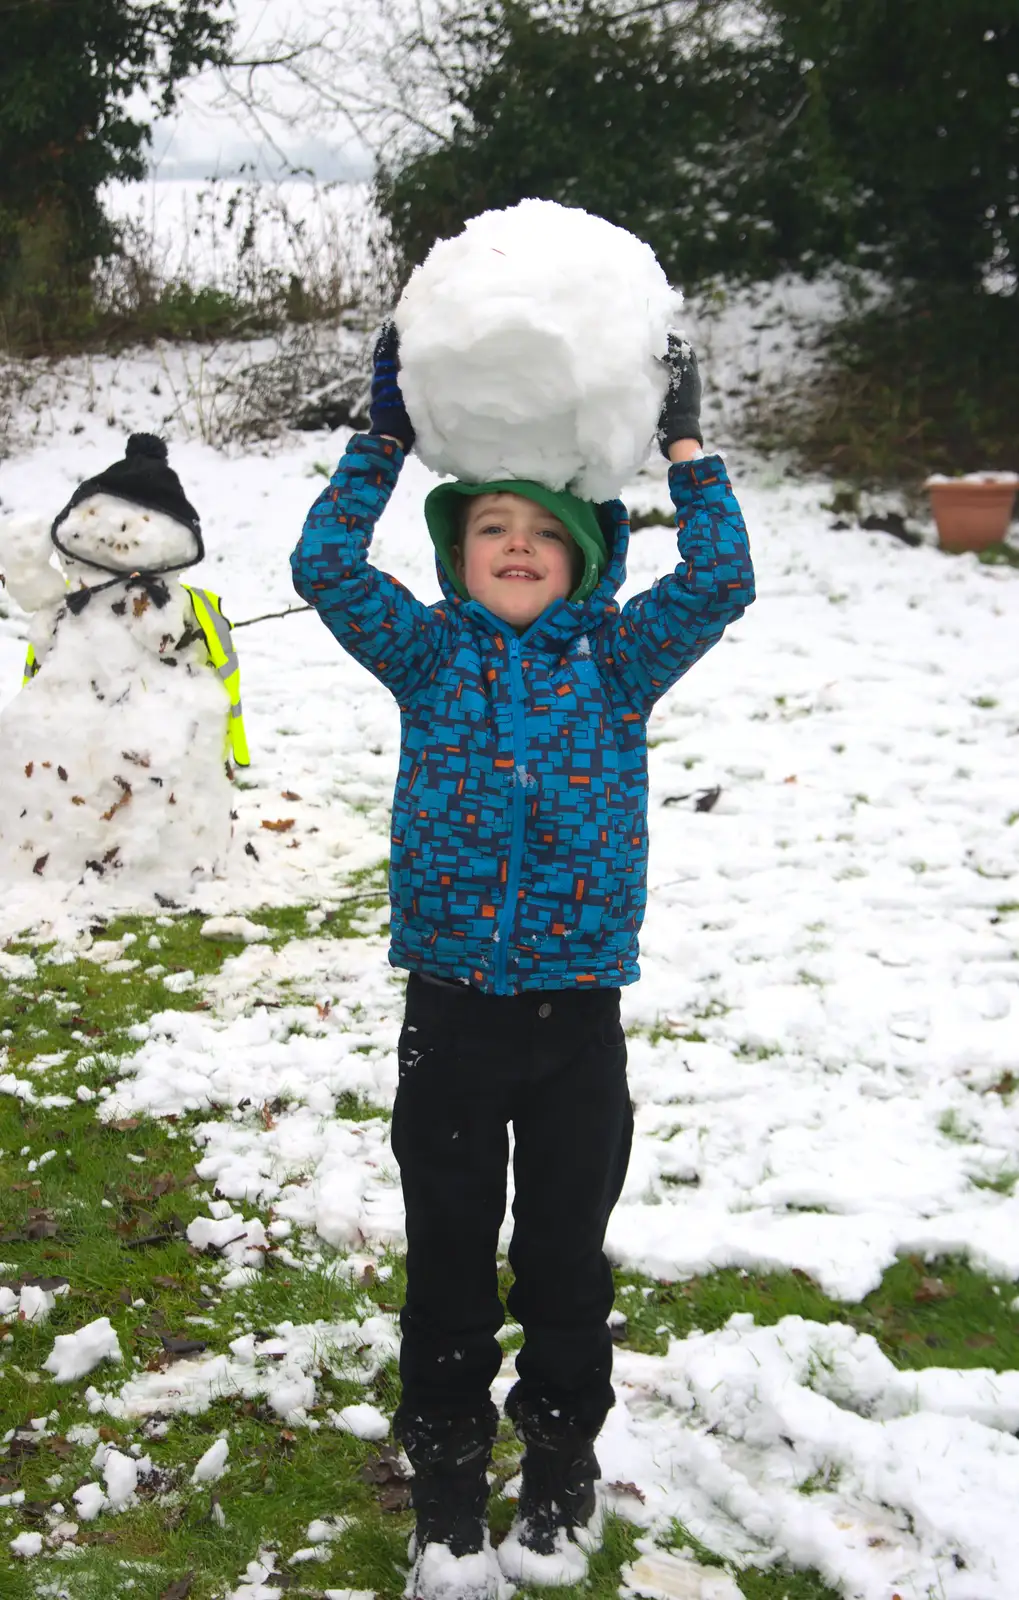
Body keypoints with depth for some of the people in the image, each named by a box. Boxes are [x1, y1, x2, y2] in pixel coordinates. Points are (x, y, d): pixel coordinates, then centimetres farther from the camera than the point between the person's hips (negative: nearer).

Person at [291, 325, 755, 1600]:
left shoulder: (615, 660, 4)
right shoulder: (430, 656, 4)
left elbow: (721, 581, -6)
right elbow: (325, 565, -6)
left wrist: (685, 444, -6)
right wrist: (386, 433, -7)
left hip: (578, 1013, 0)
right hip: (450, 1010, 0)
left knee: (567, 1255, 11)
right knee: (449, 1258, 10)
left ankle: (561, 1473, 30)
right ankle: (447, 1488, 25)